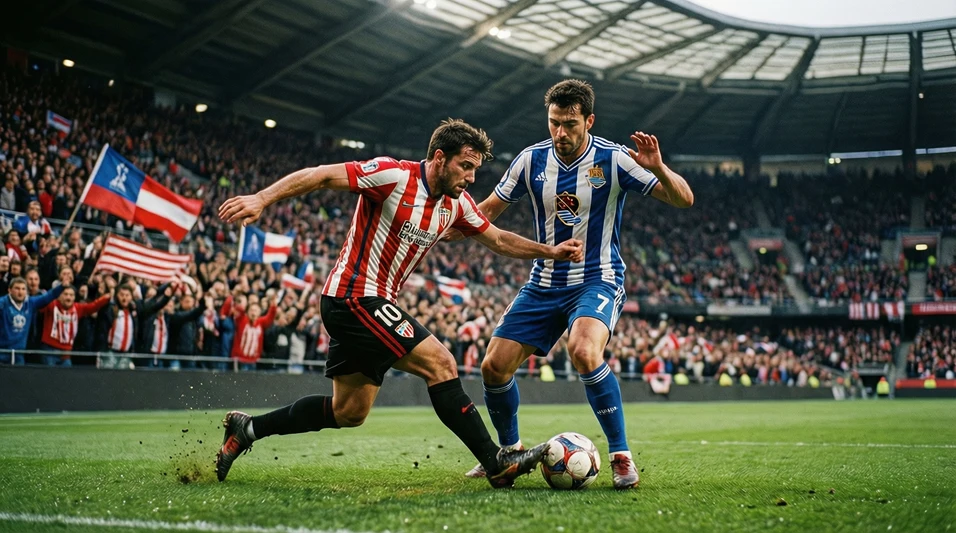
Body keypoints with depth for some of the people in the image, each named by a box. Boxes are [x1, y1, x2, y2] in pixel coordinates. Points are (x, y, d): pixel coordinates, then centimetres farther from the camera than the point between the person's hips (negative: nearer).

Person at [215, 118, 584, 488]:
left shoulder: (456, 204, 7)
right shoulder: (393, 175, -17)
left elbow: (498, 239, 19)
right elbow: (320, 176, -20)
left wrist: (550, 252, 7)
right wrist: (261, 199, -30)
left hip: (372, 304, 10)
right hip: (354, 295, -10)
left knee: (348, 413, 13)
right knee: (440, 364, -14)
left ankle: (247, 428, 23)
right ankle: (497, 465, -10)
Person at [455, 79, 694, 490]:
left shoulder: (613, 160, -12)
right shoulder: (531, 160, -2)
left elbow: (683, 199, -13)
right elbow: (487, 211, 9)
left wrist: (657, 168, -33)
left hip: (598, 280, -4)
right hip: (545, 283, 5)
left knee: (584, 351, -34)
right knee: (494, 366, -3)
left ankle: (621, 455, -19)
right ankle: (510, 451, 25)